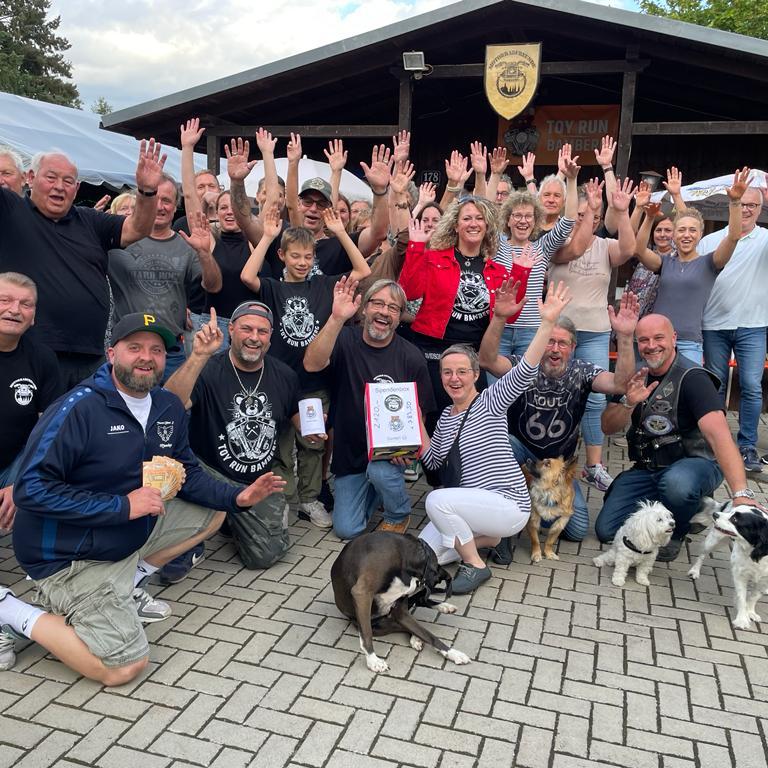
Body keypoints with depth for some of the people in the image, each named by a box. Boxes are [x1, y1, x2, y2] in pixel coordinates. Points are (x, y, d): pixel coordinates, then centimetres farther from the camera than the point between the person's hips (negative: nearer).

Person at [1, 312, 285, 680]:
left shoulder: (169, 407, 0)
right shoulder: (79, 408, -23)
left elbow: (188, 473, 9)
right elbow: (31, 489, -26)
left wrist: (237, 497, -8)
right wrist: (122, 506, -28)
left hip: (136, 530, 8)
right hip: (73, 556, -8)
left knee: (212, 514, 9)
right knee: (126, 667, -11)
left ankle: (125, 587, 11)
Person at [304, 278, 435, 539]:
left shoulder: (411, 357, -9)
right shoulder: (345, 340, -11)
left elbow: (419, 412, -1)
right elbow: (312, 364, -31)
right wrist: (336, 318, -42)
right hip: (350, 451, 1)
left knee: (379, 470, -35)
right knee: (347, 530, -1)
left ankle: (399, 515, -1)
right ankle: (374, 489, 31)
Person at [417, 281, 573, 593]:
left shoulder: (491, 401, -8)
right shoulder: (446, 416, 11)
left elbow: (525, 371, -24)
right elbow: (433, 461, 16)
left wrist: (547, 322, -34)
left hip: (508, 505, -7)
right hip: (471, 506, 8)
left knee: (436, 500, -31)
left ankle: (475, 565, -8)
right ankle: (490, 537, 14)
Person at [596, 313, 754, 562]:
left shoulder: (692, 378, -19)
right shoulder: (634, 375, 2)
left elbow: (718, 434, -33)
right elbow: (608, 427, 0)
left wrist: (741, 494, -46)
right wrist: (629, 403, -23)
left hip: (695, 464, -5)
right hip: (646, 469, 5)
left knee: (677, 482, -40)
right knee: (606, 530, -7)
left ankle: (675, 532, -5)